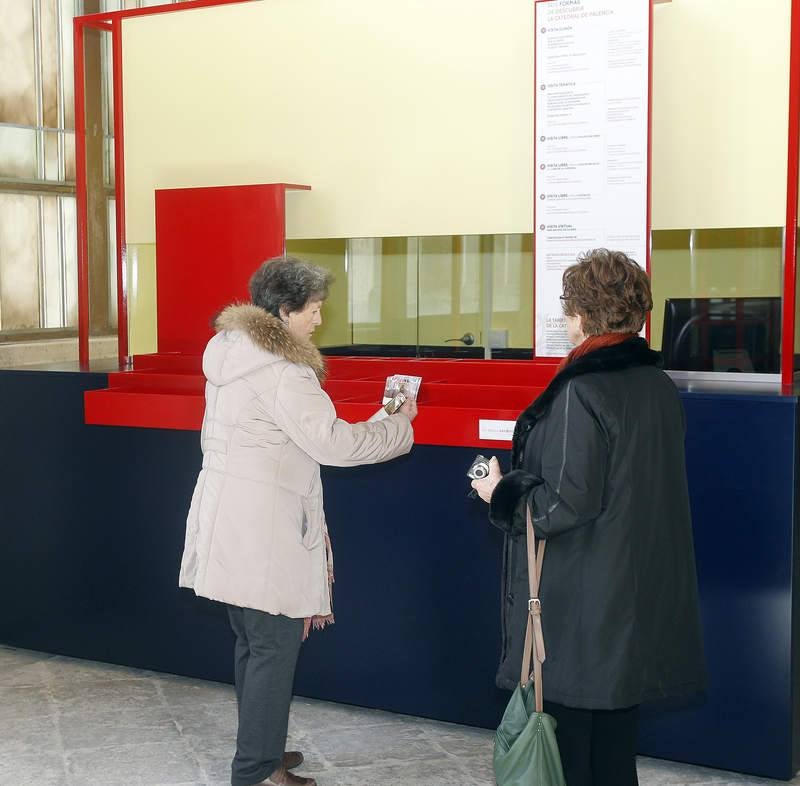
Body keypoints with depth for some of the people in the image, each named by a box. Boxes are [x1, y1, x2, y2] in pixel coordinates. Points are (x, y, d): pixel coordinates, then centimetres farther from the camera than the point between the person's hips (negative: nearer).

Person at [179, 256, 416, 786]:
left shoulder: (230, 352, 12)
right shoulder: (281, 372, -18)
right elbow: (334, 444, -20)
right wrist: (399, 425, -7)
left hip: (227, 519, 10)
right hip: (262, 529, -10)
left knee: (253, 643, 18)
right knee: (275, 647, -1)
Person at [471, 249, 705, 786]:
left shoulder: (581, 393, -19)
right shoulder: (661, 388, 5)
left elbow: (569, 503, -21)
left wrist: (501, 494, -5)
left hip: (580, 610, -7)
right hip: (641, 600, 8)